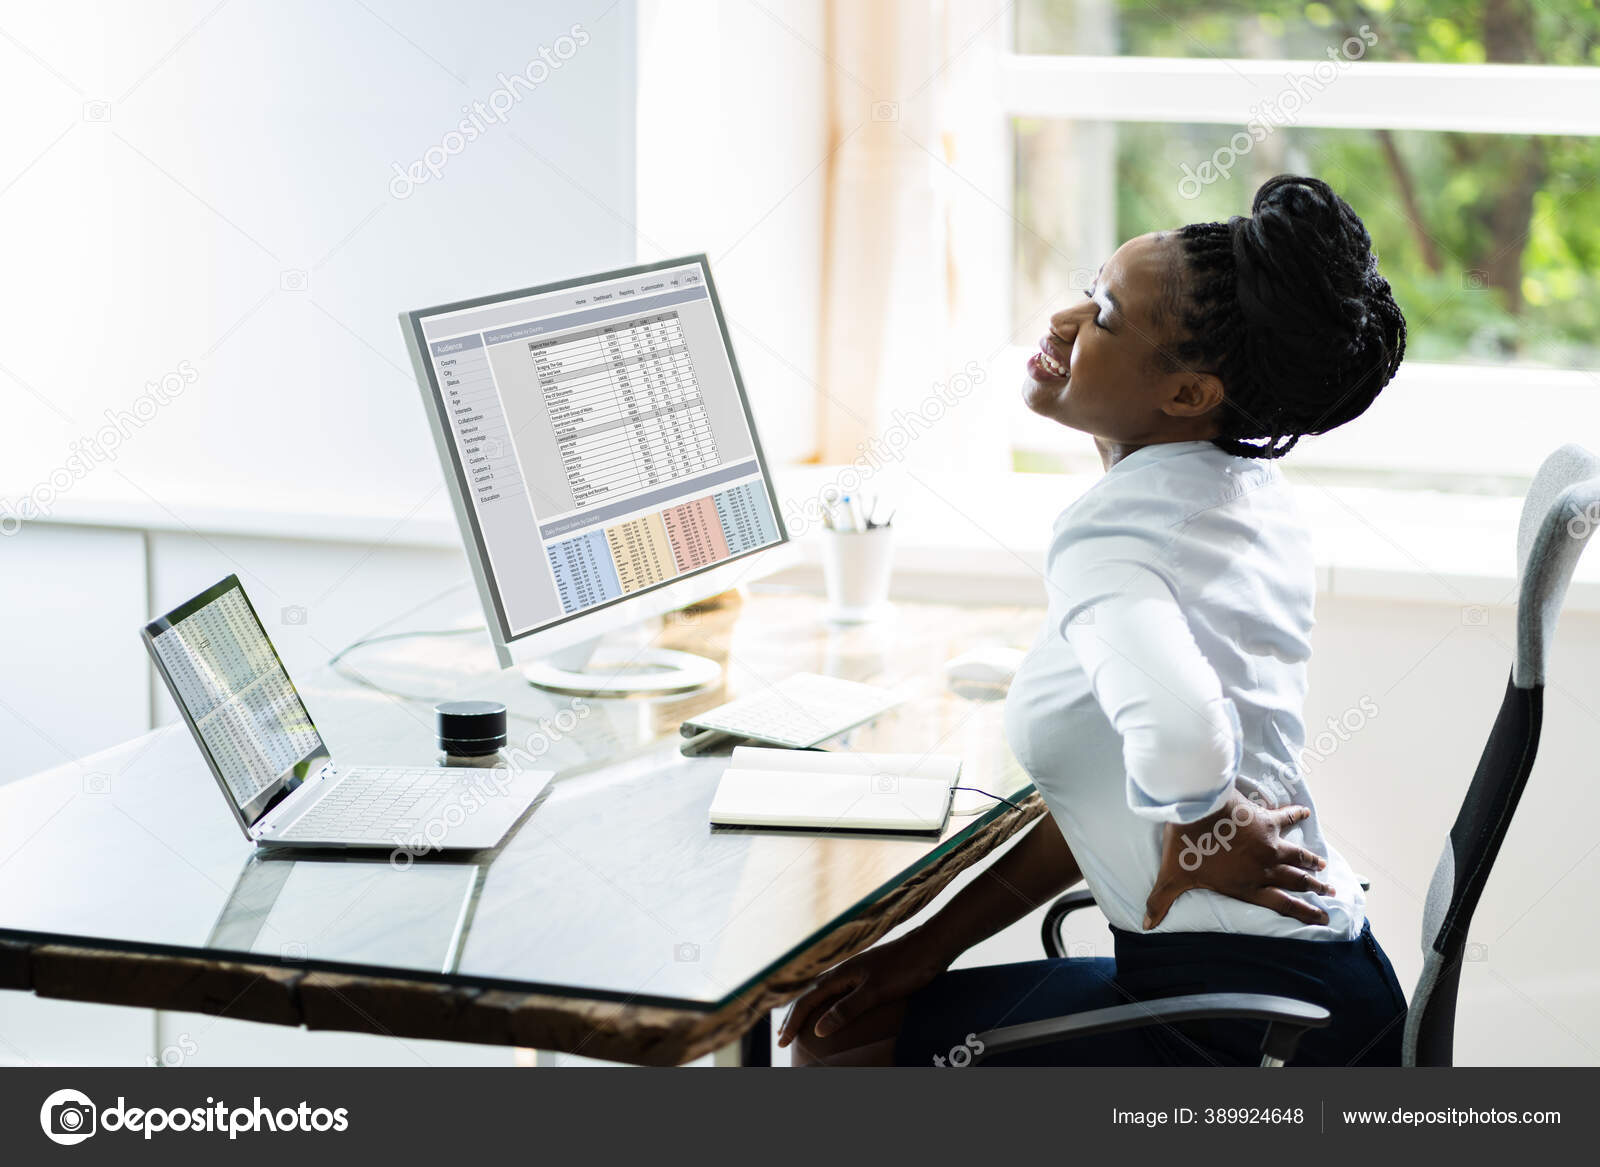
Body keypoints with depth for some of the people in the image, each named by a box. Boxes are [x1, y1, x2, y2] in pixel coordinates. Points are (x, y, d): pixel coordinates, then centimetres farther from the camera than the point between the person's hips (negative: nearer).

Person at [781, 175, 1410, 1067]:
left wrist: (1197, 833, -19)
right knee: (843, 1014, 19)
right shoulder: (1251, 493, 9)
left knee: (839, 1050, 3)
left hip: (1246, 1019, -9)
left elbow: (1176, 730, -42)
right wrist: (938, 943, 10)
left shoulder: (1110, 533, -20)